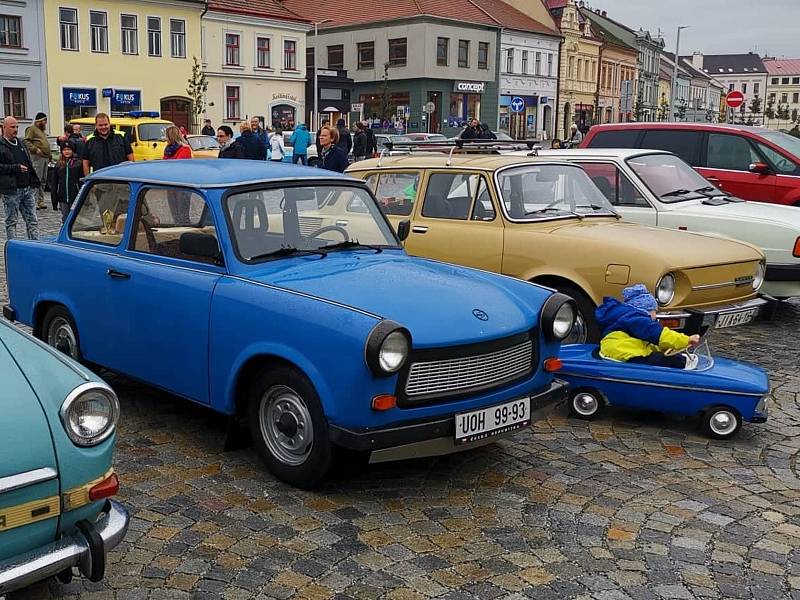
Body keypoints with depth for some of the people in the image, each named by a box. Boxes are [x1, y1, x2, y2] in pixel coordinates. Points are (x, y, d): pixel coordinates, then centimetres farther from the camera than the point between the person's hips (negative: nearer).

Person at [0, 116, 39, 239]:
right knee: (11, 222, 4)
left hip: (27, 189, 6)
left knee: (32, 221, 5)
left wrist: (33, 182, 14)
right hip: (11, 190, -6)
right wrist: (16, 168, -19)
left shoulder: (20, 143, 16)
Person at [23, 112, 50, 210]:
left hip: (45, 158, 9)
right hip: (37, 158, -9)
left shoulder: (42, 130, 25)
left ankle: (41, 201, 15)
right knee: (37, 180, -11)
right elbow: (26, 141, -14)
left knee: (43, 181, 10)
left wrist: (49, 156, 23)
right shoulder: (31, 129, -3)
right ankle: (35, 202, -12)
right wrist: (35, 149, -24)